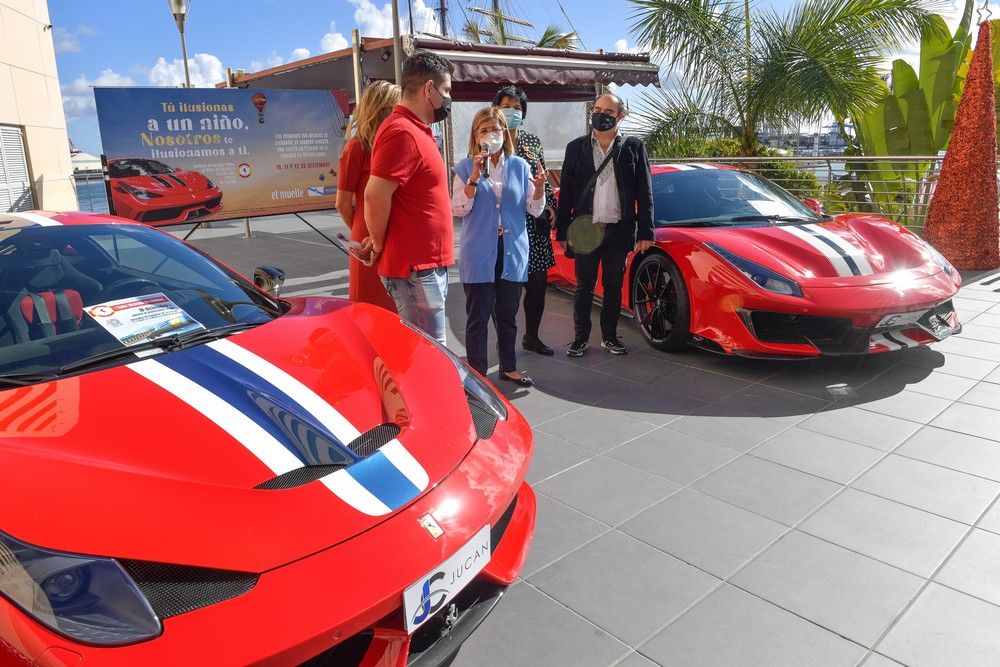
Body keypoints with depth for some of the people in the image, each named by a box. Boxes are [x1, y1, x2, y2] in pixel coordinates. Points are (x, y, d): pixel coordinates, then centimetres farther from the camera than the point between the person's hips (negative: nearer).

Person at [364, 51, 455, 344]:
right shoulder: (403, 132, -17)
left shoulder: (416, 130, 16)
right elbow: (375, 196, -24)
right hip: (414, 268, -10)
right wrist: (379, 244, -10)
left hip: (426, 264, 10)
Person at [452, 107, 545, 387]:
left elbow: (534, 209, 7)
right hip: (478, 253, -2)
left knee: (507, 315, 14)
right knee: (478, 317, 2)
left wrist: (539, 187, -13)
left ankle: (508, 367, 29)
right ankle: (477, 373, 13)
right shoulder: (466, 167, 0)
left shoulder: (519, 166, 5)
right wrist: (475, 177, -18)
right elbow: (459, 209, -8)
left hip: (512, 251, 3)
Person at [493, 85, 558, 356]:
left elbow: (543, 179, 18)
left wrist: (550, 206, 6)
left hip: (534, 224, 5)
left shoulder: (532, 141, 14)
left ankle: (532, 337, 24)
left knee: (538, 283, 7)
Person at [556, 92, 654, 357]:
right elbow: (565, 192, 5)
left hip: (619, 230, 0)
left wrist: (645, 231, -3)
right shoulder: (576, 147, 6)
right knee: (584, 288, 6)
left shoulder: (633, 147, 5)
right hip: (585, 230, 0)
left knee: (614, 288, 10)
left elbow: (644, 193, 3)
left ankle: (609, 336, 23)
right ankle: (581, 338, 17)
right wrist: (562, 231, -1)